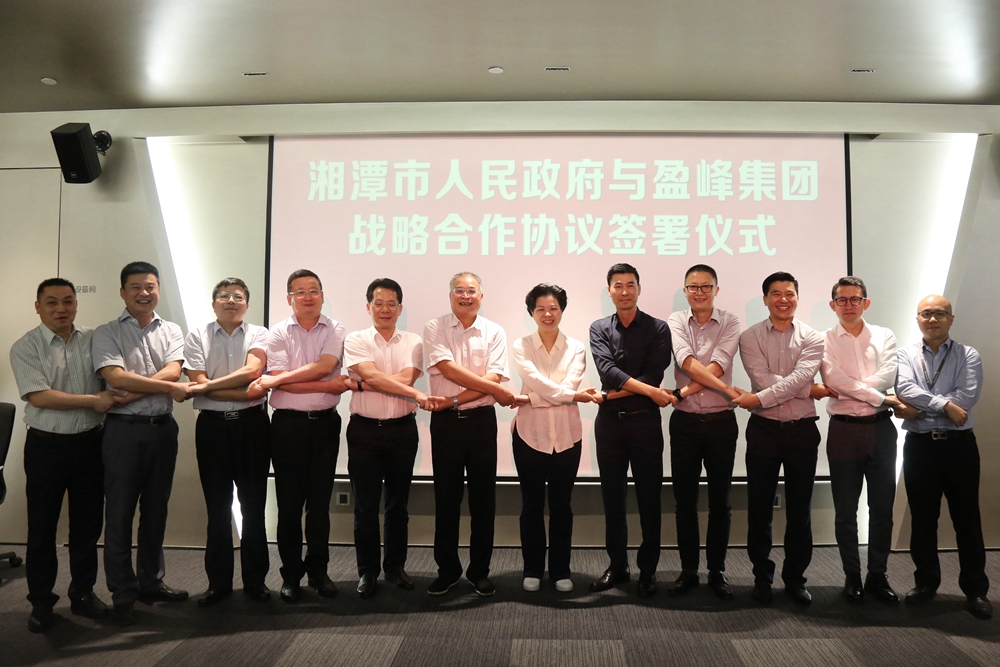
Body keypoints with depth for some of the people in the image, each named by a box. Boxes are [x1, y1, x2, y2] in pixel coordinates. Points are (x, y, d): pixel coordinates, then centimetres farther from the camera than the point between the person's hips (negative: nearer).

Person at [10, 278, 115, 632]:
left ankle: (83, 593, 26)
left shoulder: (94, 340, 4)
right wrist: (93, 400, -16)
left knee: (87, 523, 11)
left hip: (89, 443, 3)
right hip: (47, 446, -2)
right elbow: (39, 396, -15)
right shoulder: (25, 348, -5)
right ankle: (41, 602, 22)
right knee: (42, 526, 7)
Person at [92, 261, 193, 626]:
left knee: (156, 510, 13)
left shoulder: (171, 331, 9)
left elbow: (172, 372, -7)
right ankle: (123, 594, 14)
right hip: (124, 430, -3)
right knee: (120, 513, 3)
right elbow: (116, 377, -16)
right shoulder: (107, 333, -1)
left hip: (162, 428, 4)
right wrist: (170, 387, -17)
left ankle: (151, 582, 27)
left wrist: (134, 392, -19)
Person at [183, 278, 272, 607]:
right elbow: (198, 383, -8)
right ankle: (218, 582, 18)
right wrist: (245, 393, -14)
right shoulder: (197, 337, 5)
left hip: (252, 424, 0)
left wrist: (209, 385, -13)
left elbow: (251, 371, -12)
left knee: (254, 504, 5)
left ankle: (255, 580, 16)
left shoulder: (258, 334, 5)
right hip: (212, 425, 0)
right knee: (217, 506, 7)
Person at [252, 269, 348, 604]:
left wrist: (276, 379, -15)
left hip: (325, 423, 1)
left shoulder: (334, 330, 4)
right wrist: (329, 385, -14)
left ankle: (318, 570, 21)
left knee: (320, 501, 8)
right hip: (288, 424, -1)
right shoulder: (279, 333, 1)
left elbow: (324, 366, -13)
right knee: (289, 503, 5)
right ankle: (291, 574, 18)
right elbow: (281, 381, -11)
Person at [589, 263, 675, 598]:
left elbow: (653, 375, -11)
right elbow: (607, 370, -11)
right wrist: (650, 391, -19)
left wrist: (613, 394, -14)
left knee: (649, 498, 5)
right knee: (612, 497, 9)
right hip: (609, 422, 2)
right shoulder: (599, 328, 6)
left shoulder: (658, 329, 1)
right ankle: (617, 565, 22)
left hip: (645, 420, -2)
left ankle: (647, 570, 16)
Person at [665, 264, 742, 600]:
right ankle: (688, 571, 19)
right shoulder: (676, 321, 3)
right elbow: (687, 361, -14)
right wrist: (725, 388, -20)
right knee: (685, 500, 7)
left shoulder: (730, 323, 2)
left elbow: (718, 365, -13)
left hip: (721, 421, 0)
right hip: (685, 422, 1)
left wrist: (684, 391, -18)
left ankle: (717, 571, 20)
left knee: (720, 500, 8)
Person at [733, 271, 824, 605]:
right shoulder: (750, 337, 1)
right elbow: (763, 379, -12)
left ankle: (795, 577, 23)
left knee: (799, 509, 9)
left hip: (802, 430, 0)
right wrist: (811, 390, -13)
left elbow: (799, 379, -15)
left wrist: (759, 398, -22)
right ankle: (762, 577, 22)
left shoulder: (812, 338, 1)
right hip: (764, 429, 0)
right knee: (760, 508, 7)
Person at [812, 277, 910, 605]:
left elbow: (888, 375, -9)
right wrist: (883, 399, -14)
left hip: (881, 429, 2)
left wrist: (840, 390, -17)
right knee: (846, 510, 6)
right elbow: (836, 380, -13)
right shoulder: (824, 340, 1)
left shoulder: (884, 337, 8)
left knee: (882, 507, 8)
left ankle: (877, 576, 20)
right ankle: (852, 576, 19)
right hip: (844, 430, -2)